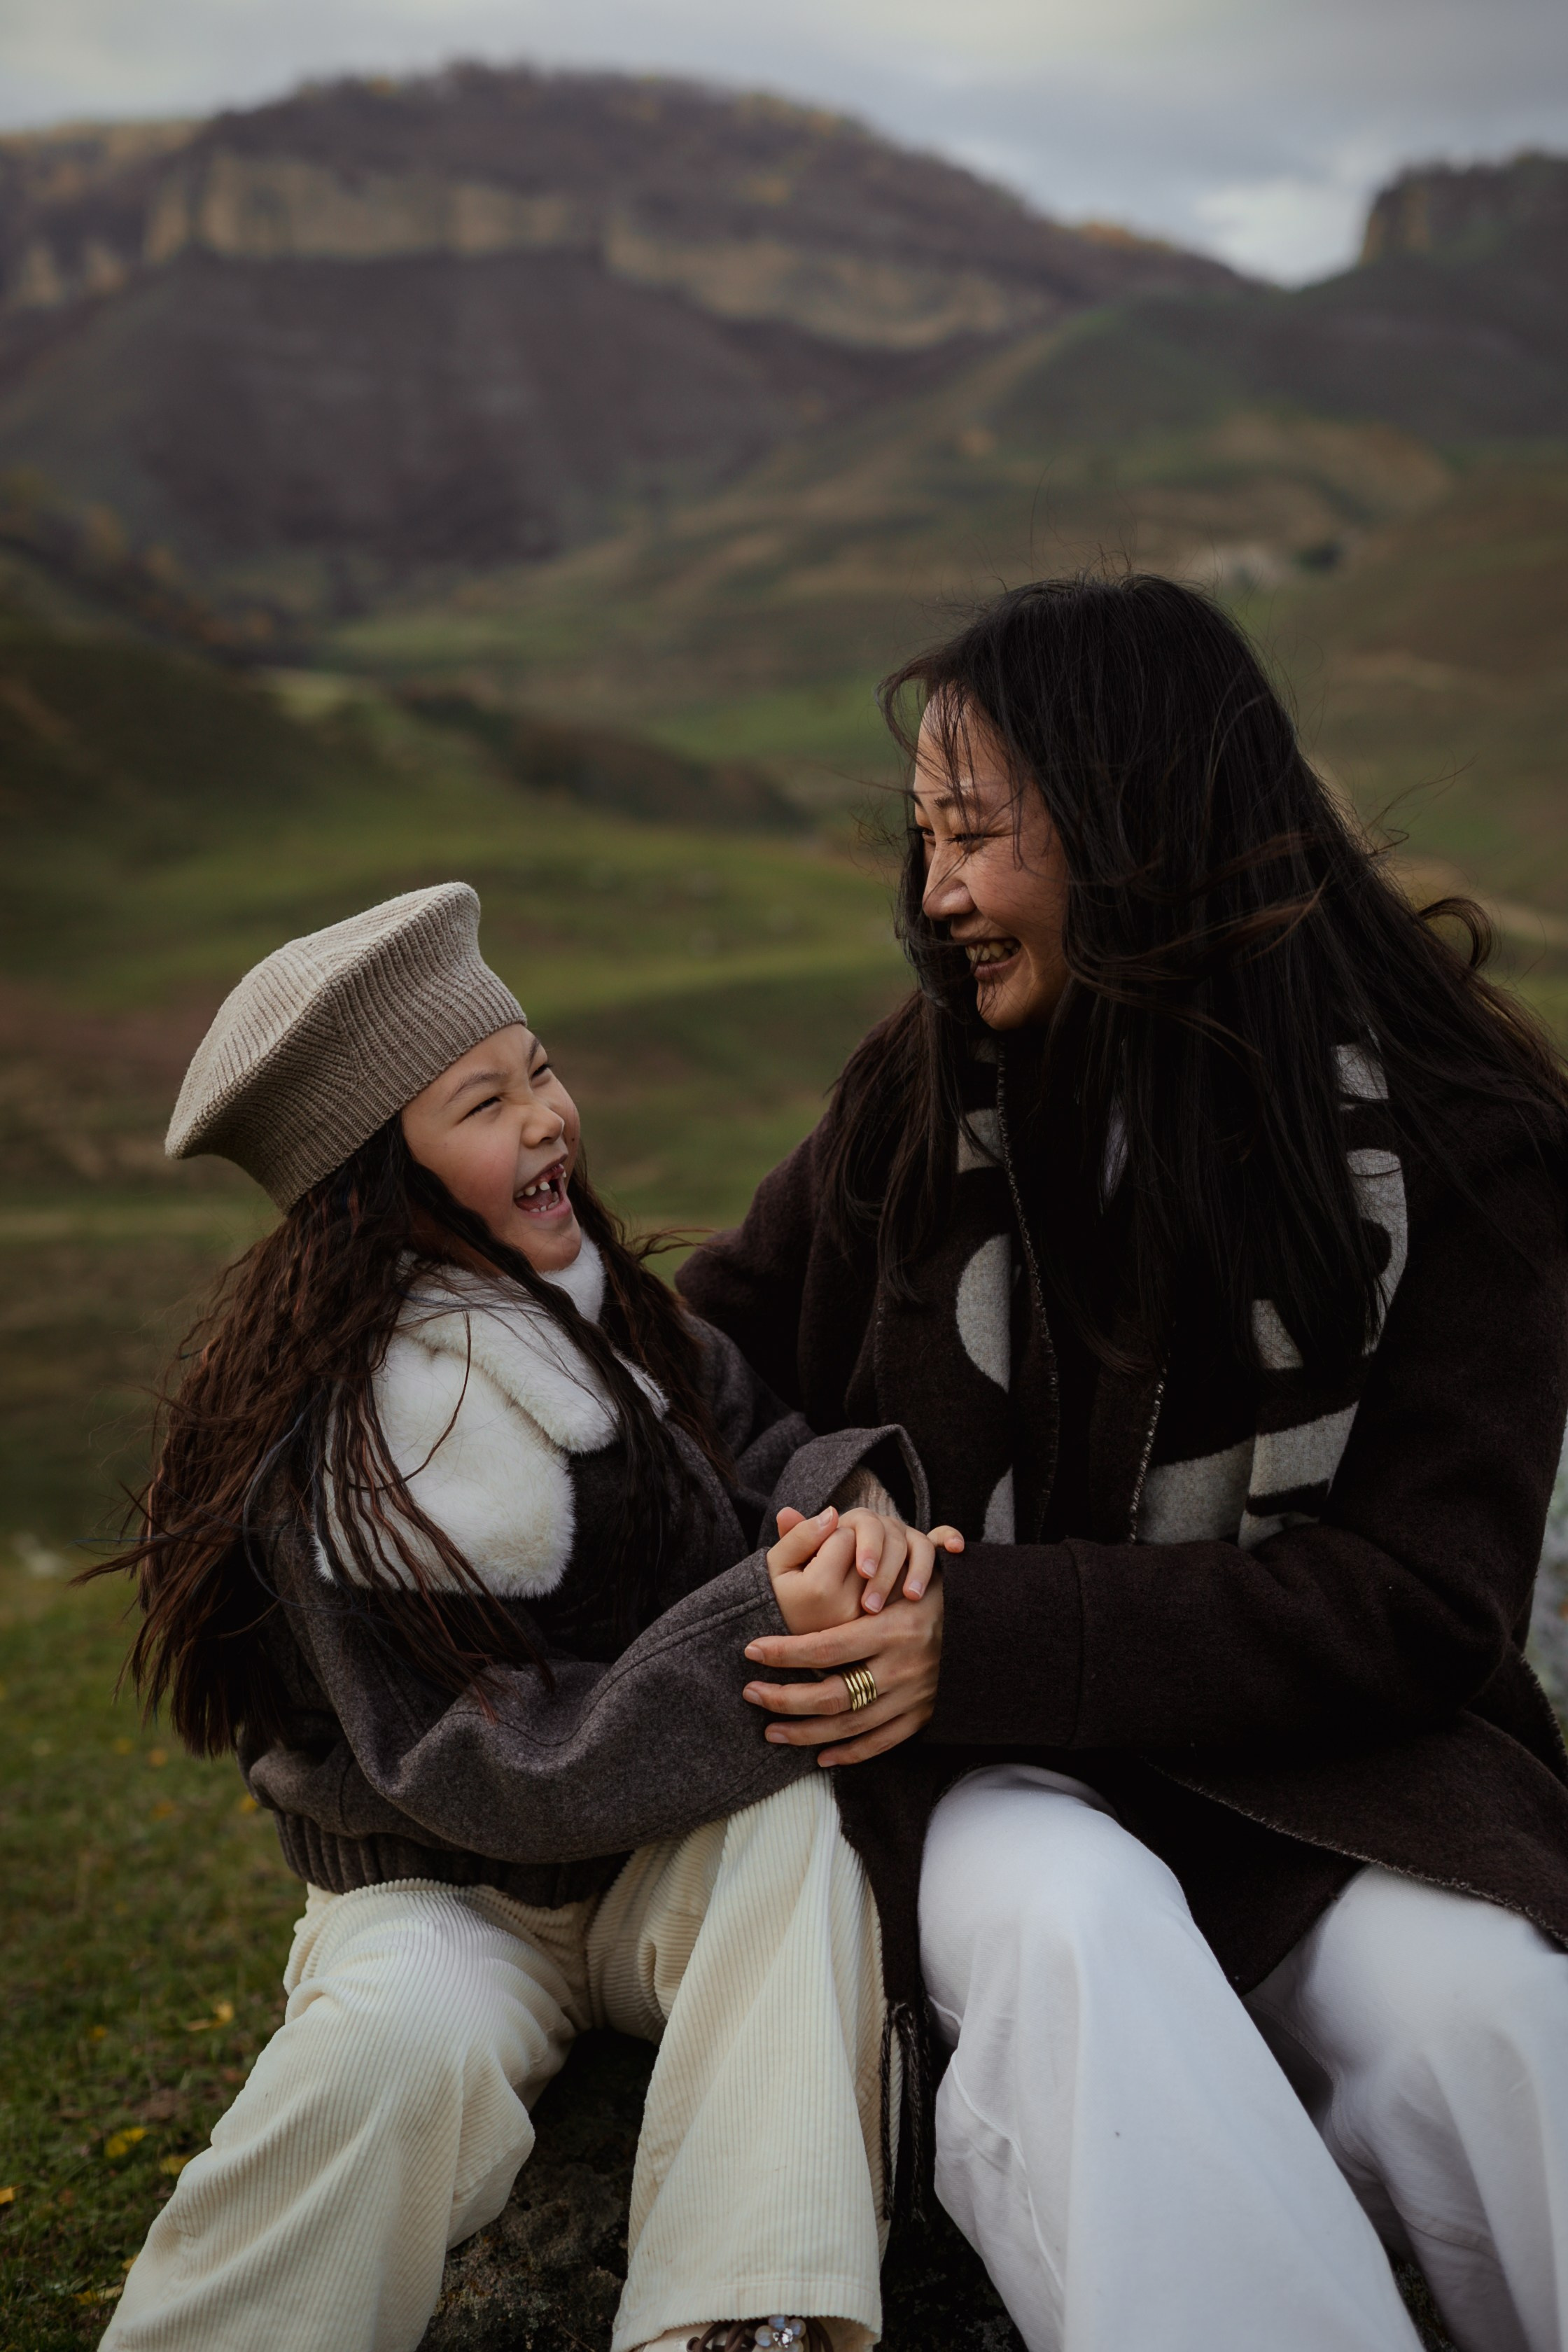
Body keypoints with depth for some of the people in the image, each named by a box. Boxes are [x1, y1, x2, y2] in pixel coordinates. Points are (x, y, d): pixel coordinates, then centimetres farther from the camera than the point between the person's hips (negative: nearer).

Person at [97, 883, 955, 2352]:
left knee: (796, 1820, -27)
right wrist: (762, 1635, -34)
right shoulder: (323, 1459, -20)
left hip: (675, 1867, 5)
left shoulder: (602, 1308, 0)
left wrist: (849, 1503, -27)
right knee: (410, 2037, -36)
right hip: (443, 1890, -5)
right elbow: (490, 1771, -23)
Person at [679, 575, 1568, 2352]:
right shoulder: (932, 1089, 2)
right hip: (1006, 1762, 2)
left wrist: (985, 1634, -20)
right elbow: (734, 1337, 19)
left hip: (1326, 1744, -1)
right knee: (1061, 1925, -32)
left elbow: (1416, 1600, -12)